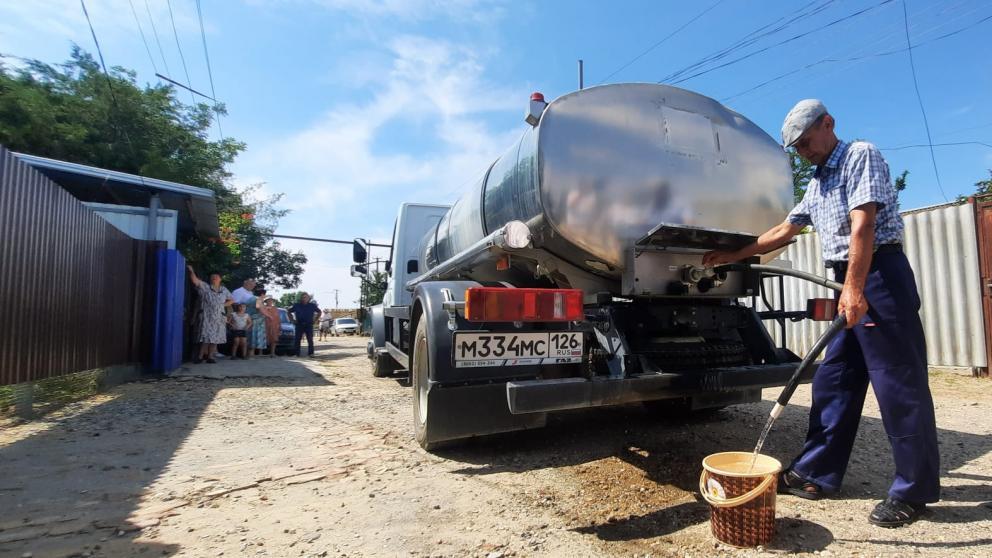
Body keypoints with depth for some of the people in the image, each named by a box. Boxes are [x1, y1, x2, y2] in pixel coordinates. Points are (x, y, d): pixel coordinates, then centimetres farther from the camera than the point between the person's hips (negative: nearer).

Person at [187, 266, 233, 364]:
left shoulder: (224, 290, 12)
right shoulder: (205, 287, 3)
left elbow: (231, 300, 20)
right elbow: (195, 280, -13)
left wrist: (223, 305, 5)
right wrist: (191, 271, -26)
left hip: (219, 318, 3)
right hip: (207, 317, -3)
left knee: (215, 338, 2)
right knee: (206, 337, -7)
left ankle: (210, 357, 9)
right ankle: (200, 356, 1)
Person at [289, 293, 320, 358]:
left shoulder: (312, 305, 6)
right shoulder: (296, 305, 6)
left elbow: (319, 311, 18)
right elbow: (289, 312, 17)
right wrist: (293, 319, 6)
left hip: (309, 325, 0)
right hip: (299, 325, 0)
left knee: (310, 339, -4)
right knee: (297, 339, 0)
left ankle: (310, 353, 1)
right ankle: (296, 353, 6)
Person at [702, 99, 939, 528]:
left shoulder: (861, 156, -4)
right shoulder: (817, 185, 21)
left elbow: (863, 224, -16)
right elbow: (784, 231, 26)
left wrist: (854, 287, -25)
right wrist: (732, 256, 24)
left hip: (879, 275, -9)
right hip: (849, 283, 9)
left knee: (898, 381, -3)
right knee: (833, 380, 9)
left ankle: (915, 490, 9)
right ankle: (816, 473, 16)